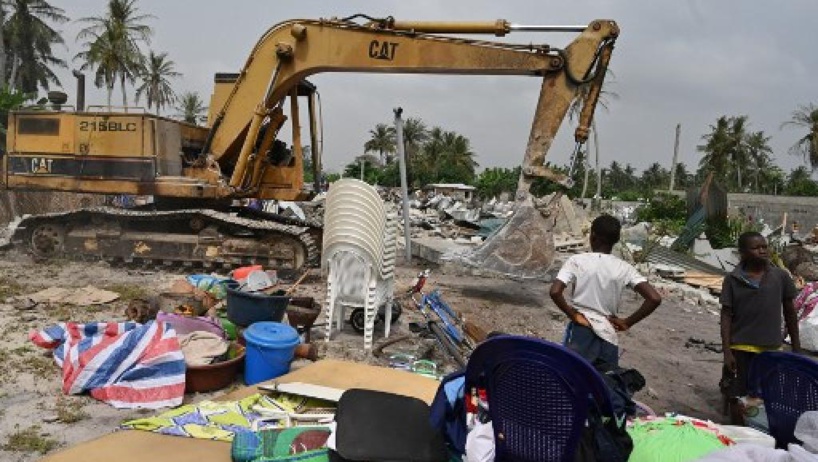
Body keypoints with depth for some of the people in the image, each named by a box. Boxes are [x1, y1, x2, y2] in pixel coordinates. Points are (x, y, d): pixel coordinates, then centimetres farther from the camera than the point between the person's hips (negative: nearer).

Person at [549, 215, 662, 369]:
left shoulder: (576, 261, -6)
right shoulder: (624, 268, 0)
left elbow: (555, 292, -19)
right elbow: (654, 299, -9)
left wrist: (573, 315, -6)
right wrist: (627, 322, 0)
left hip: (581, 333, -2)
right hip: (609, 338, 2)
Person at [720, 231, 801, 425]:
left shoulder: (781, 276, 0)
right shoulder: (733, 280, -5)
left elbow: (789, 311, 9)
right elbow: (726, 316, -3)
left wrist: (796, 346, 11)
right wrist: (726, 351, -9)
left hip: (772, 349, 2)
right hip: (741, 349, -1)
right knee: (736, 398, 5)